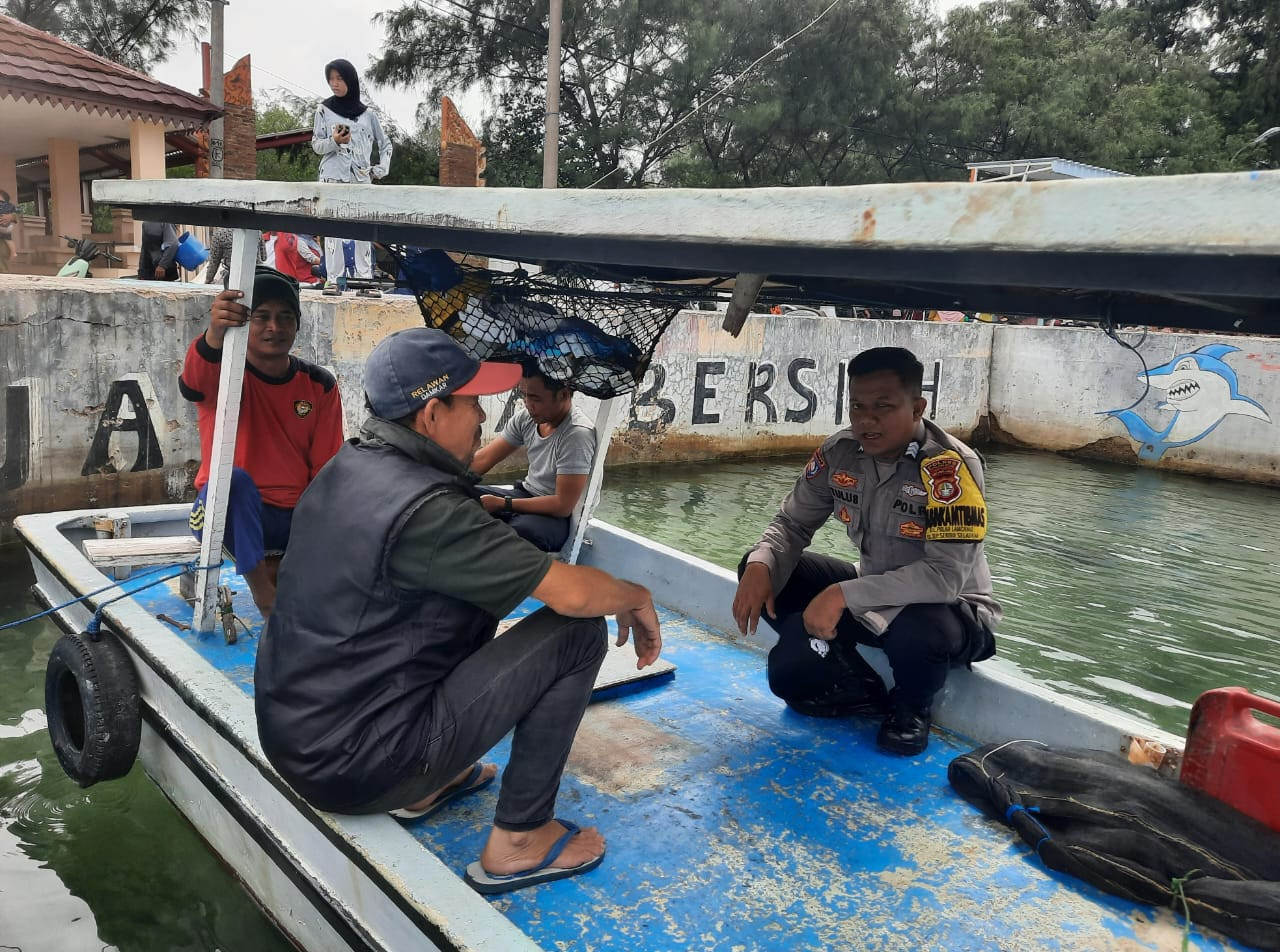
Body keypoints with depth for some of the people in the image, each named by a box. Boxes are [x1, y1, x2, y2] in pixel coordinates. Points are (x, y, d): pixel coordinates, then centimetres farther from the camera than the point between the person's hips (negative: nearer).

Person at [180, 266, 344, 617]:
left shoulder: (320, 386, 2)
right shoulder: (225, 373, -7)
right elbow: (192, 384, -35)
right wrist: (214, 336, -57)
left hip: (295, 518, 3)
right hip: (231, 512, -3)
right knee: (234, 479, -36)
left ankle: (278, 569, 1)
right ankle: (263, 590, -26)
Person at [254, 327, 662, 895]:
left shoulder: (345, 468, 3)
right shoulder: (426, 508, -24)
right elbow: (572, 593, -22)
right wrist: (638, 598, -1)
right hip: (358, 771, -9)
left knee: (478, 594, 20)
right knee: (578, 632, -8)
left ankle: (427, 784, 23)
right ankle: (519, 840, 4)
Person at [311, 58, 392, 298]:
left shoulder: (367, 114, 10)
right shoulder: (324, 110, 7)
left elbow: (385, 143, 18)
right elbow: (316, 145, 3)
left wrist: (381, 168, 4)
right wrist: (334, 141, -16)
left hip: (361, 178, 2)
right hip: (333, 176, -2)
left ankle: (364, 281, 0)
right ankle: (332, 280, -5)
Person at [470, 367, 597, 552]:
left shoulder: (577, 433, -25)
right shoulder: (526, 417, -4)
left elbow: (562, 506, -24)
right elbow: (482, 460, -1)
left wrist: (501, 504, -22)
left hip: (558, 516, -7)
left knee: (522, 530, -38)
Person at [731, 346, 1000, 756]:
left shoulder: (950, 467, -26)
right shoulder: (839, 452, -9)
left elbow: (947, 575, -33)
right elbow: (792, 523, 0)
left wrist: (846, 594, -36)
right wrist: (760, 566, -22)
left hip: (952, 610, -5)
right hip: (871, 597, 6)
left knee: (918, 631, -41)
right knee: (763, 569, -8)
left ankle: (911, 706, -1)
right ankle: (858, 689, 4)